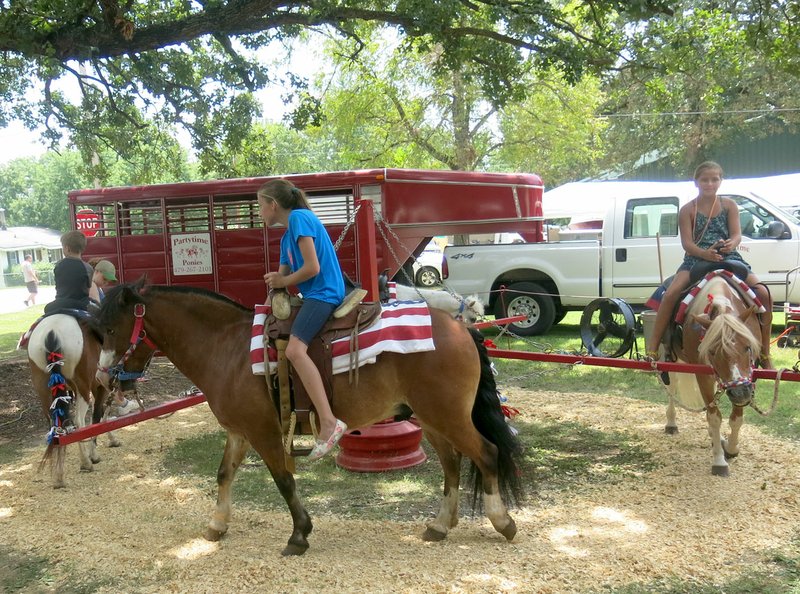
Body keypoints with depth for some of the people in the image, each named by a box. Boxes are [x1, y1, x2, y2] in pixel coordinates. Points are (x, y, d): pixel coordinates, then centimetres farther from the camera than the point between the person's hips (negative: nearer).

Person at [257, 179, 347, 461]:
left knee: (295, 349, -27)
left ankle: (329, 422, -33)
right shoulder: (287, 236, 19)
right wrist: (276, 281, 2)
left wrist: (283, 281, -3)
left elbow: (312, 268, -16)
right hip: (312, 295, 11)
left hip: (324, 292, -11)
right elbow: (285, 275, 21)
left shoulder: (299, 218, -9)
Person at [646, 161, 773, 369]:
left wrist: (730, 244, -26)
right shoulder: (687, 210, 3)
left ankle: (764, 353, -2)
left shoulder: (729, 205, 9)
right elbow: (687, 242, -6)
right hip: (696, 259, -2)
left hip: (728, 258, 2)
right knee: (671, 294, -28)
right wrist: (705, 253, -27)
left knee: (763, 293, -16)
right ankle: (652, 349, -23)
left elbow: (737, 235, 0)